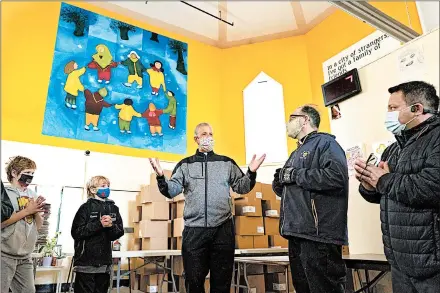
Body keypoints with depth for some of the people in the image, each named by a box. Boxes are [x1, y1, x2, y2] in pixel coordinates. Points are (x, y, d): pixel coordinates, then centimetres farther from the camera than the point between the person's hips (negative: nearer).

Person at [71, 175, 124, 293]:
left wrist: (111, 225, -15)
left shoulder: (113, 208, 7)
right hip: (86, 262, -4)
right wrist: (99, 224, -19)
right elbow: (76, 232, -13)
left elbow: (119, 233, 4)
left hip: (104, 262, 5)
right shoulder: (86, 207, -5)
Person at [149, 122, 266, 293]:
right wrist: (161, 177, -17)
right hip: (194, 230, 0)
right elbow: (172, 191, 2)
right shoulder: (185, 164, 10)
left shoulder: (227, 163, 11)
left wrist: (251, 173, -11)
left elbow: (242, 188, 7)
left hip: (223, 229, 1)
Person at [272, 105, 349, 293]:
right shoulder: (297, 153, 22)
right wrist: (279, 179, 1)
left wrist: (294, 175, -16)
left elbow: (337, 175, -25)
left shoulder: (325, 142, -5)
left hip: (319, 235, -9)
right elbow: (282, 190, 24)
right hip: (297, 234, 9)